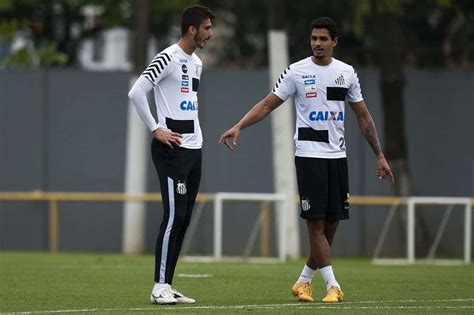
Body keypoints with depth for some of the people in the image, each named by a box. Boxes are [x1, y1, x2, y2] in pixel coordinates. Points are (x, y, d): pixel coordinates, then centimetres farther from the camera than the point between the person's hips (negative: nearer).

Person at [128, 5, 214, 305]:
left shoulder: (197, 63, 17)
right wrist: (156, 129, -15)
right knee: (173, 217, -11)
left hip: (193, 149, 9)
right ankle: (160, 287, -9)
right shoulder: (168, 58, -11)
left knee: (183, 219, 8)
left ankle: (167, 287, 11)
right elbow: (136, 92, -18)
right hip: (172, 148, -9)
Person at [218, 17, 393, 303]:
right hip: (309, 154, -4)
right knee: (316, 222, -10)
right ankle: (333, 286, -7)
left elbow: (364, 117, 14)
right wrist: (238, 127, -14)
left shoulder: (347, 73, 9)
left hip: (338, 155, 4)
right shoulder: (297, 71, -1)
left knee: (332, 224, 3)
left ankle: (304, 282, 18)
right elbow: (267, 105, 0)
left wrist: (380, 156, 11)